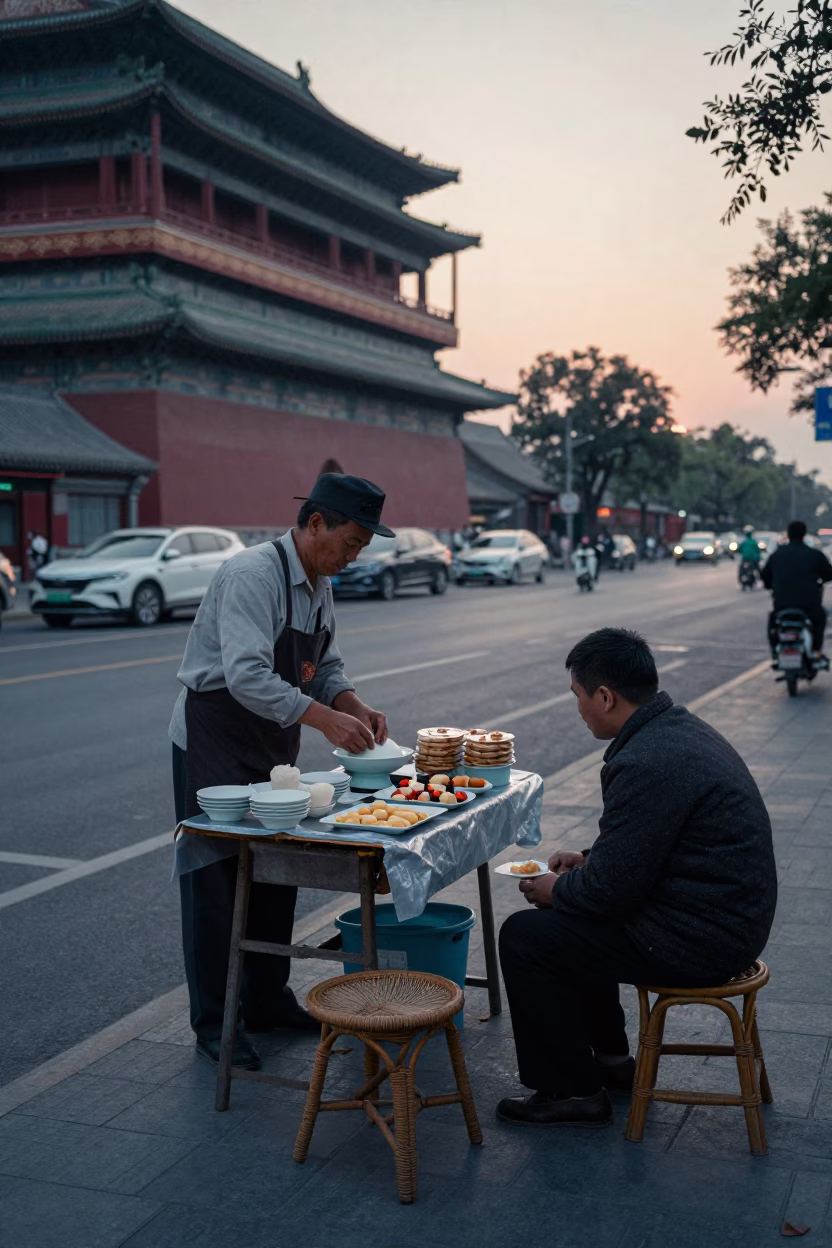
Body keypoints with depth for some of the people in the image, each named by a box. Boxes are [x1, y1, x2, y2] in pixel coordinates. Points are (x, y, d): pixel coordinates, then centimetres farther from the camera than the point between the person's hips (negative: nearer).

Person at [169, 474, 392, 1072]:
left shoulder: (320, 584, 7)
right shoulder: (254, 574, -22)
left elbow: (327, 668, 14)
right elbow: (247, 676, -32)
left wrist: (357, 707, -5)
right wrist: (325, 718, -34)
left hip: (275, 748, 9)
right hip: (216, 745, -9)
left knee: (277, 874, 14)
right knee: (216, 880, -1)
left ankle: (269, 1001, 28)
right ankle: (213, 1022, 11)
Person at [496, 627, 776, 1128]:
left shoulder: (646, 763, -25)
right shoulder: (681, 727, 7)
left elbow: (612, 888, -20)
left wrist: (556, 891, -2)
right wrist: (589, 860, 14)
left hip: (697, 941, -10)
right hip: (731, 917, 10)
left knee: (524, 936, -4)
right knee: (568, 916, 24)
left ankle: (571, 1092, 9)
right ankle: (610, 1057, 34)